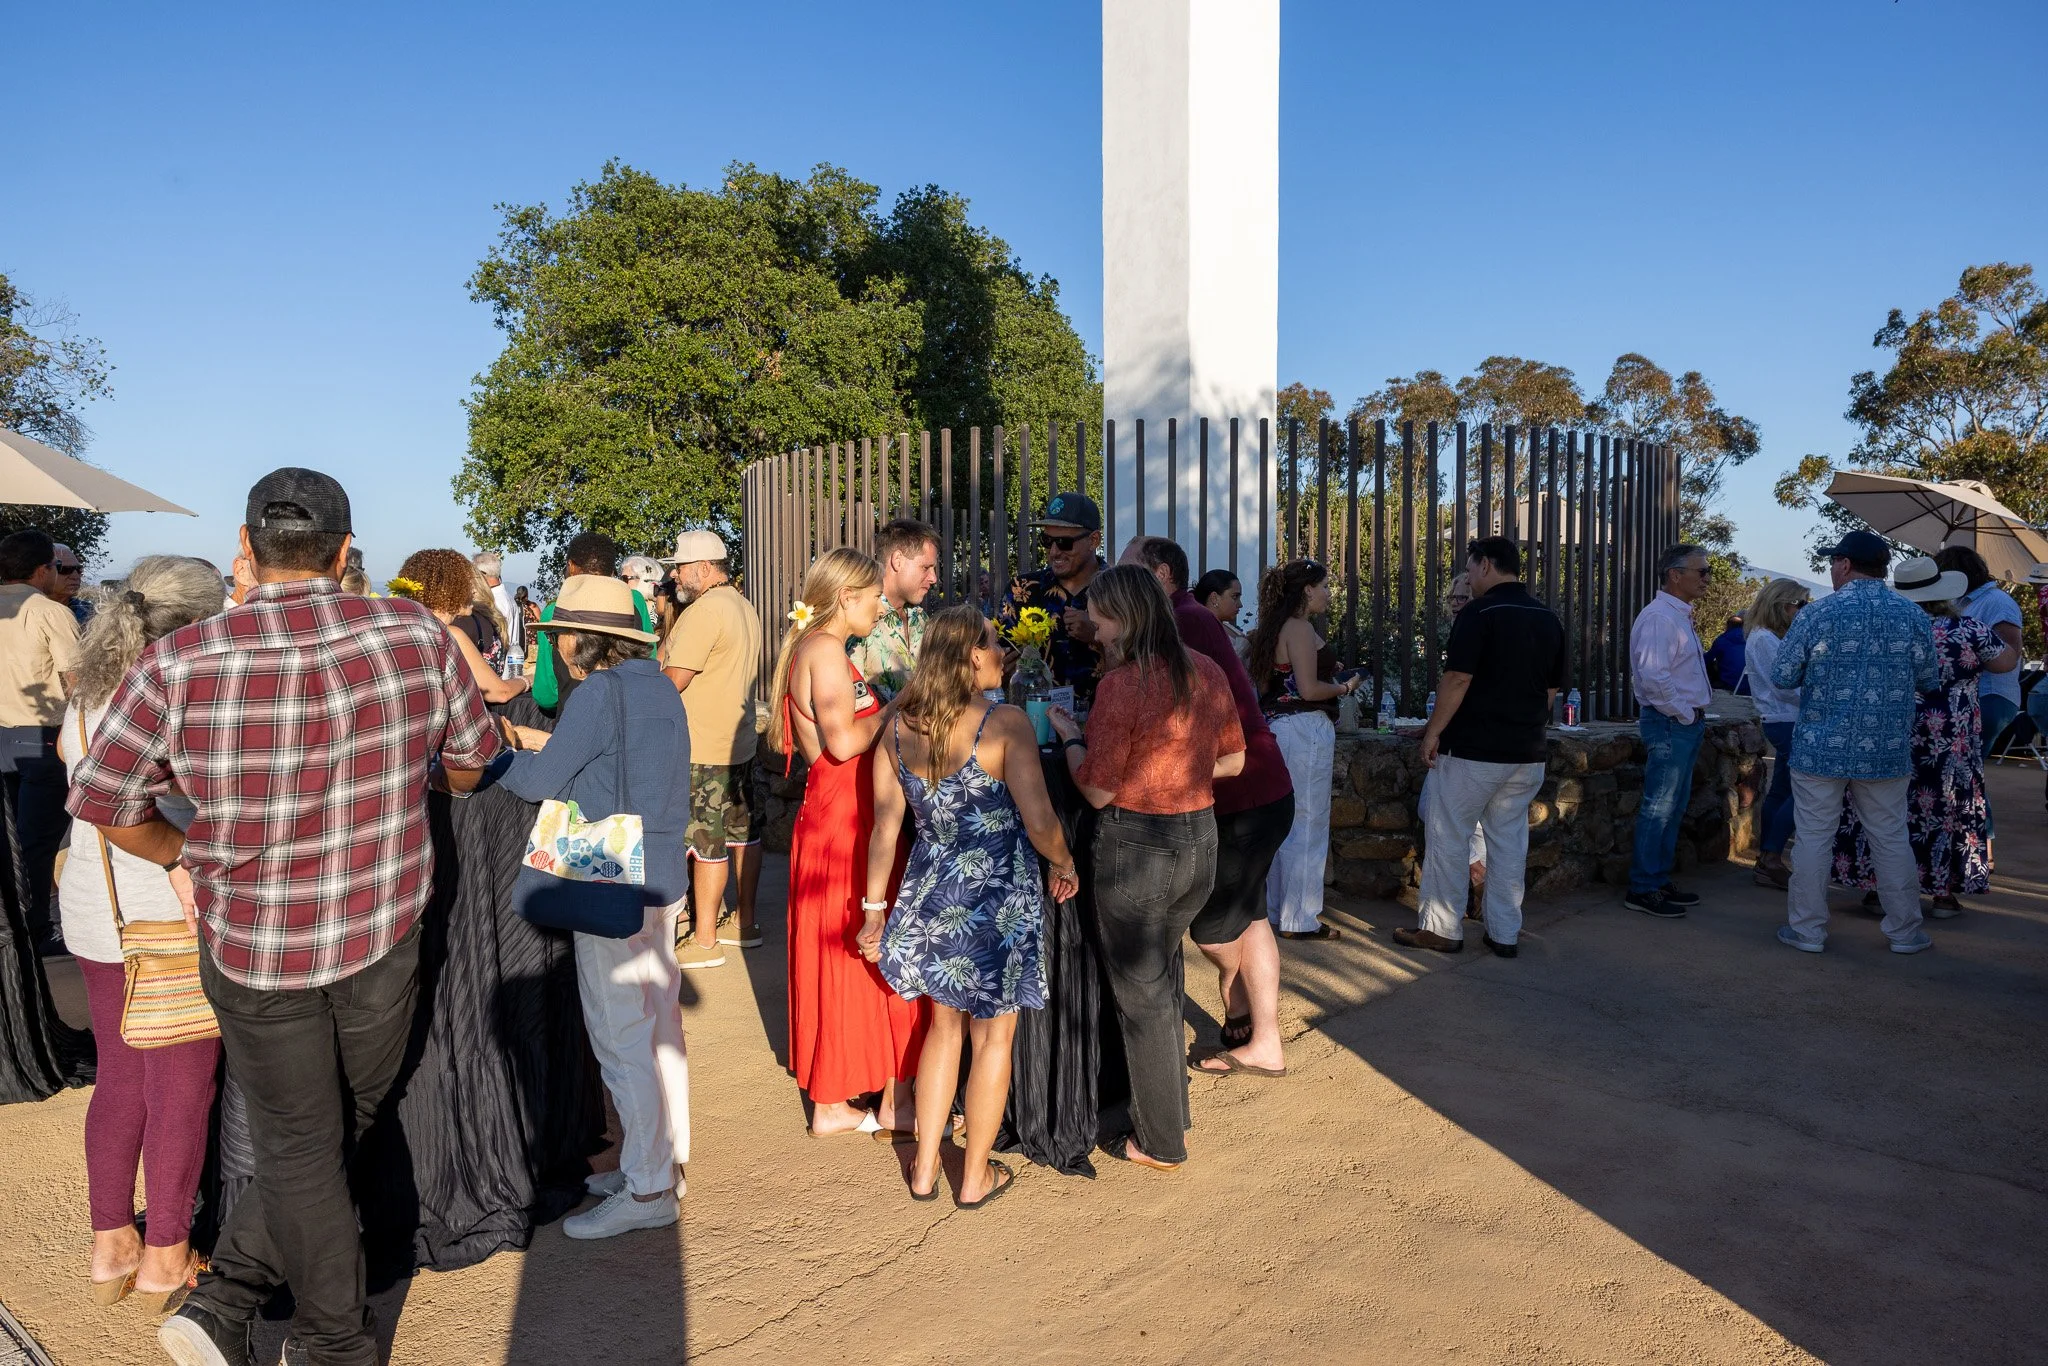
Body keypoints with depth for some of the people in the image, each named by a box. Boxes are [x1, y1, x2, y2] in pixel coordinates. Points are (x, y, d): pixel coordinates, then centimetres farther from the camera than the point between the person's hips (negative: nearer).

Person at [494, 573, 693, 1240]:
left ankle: (647, 1192, 9)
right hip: (664, 875, 9)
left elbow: (539, 781, -14)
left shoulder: (599, 693, -16)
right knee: (659, 1024, 17)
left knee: (622, 1037, 0)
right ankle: (663, 1160, 30)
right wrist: (546, 744, 20)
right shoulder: (660, 689, 9)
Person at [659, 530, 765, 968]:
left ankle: (704, 941, 5)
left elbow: (672, 681, -19)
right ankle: (745, 922, 24)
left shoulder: (703, 611, -17)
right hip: (742, 740, 10)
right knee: (744, 833, 14)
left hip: (703, 751, -9)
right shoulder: (745, 608, 13)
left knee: (708, 844, -3)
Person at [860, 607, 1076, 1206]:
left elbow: (885, 826, 3)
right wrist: (1064, 867, -1)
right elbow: (1040, 823, -21)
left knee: (944, 1024, 23)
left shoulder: (899, 728, -2)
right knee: (993, 1037, 12)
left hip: (930, 895, 5)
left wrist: (875, 905, 11)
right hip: (997, 899, -5)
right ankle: (976, 1177, 25)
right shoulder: (1005, 723, -18)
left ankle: (924, 1167, 31)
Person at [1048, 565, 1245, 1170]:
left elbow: (1098, 790, -16)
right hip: (1201, 839, 7)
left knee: (1140, 992, 10)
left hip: (1137, 846, -7)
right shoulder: (1207, 671, 2)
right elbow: (1232, 760, 11)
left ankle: (1162, 1143, 23)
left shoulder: (1121, 684, -19)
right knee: (1162, 975, 25)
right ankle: (1173, 1110, 38)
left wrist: (1070, 734, 0)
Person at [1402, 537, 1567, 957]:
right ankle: (1505, 933, 17)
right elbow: (1554, 688, 14)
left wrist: (1433, 732, -10)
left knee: (1448, 836, 4)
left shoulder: (1478, 615, -13)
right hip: (1528, 753, 7)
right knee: (1509, 839, 12)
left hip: (1472, 749, -7)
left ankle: (1441, 928, 9)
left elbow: (1458, 680, -18)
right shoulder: (1549, 619, 9)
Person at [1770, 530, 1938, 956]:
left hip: (1822, 748, -2)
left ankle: (1808, 929, 11)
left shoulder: (1815, 615, -10)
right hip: (1887, 751, 3)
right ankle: (1904, 931, 21)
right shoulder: (1914, 616, -1)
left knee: (1813, 838, 6)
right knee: (1891, 838, 13)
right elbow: (1927, 680, 7)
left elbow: (1783, 677, -6)